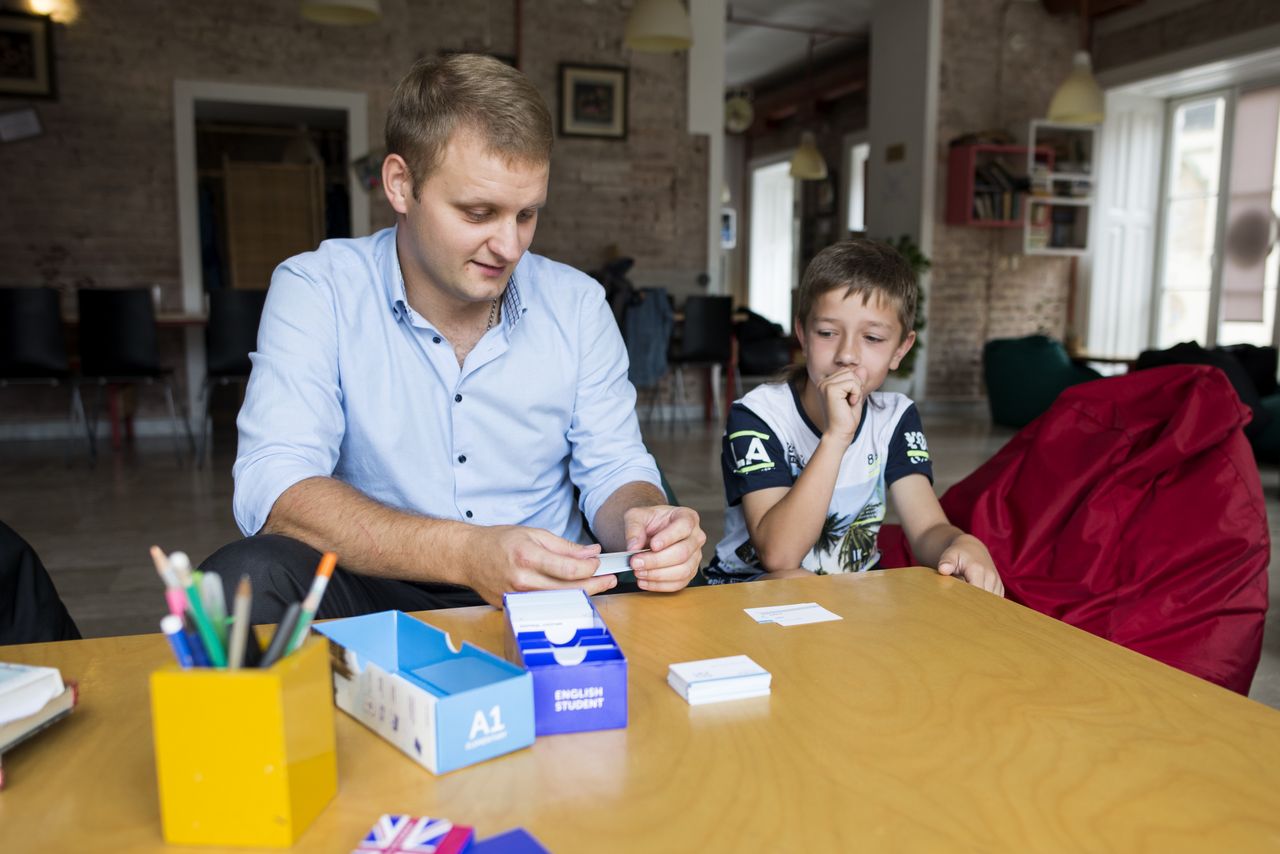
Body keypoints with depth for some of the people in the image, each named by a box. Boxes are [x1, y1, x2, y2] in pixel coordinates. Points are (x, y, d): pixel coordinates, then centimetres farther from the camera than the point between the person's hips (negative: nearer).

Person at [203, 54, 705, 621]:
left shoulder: (577, 304, 1)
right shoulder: (315, 292, -8)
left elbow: (612, 470, 3)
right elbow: (271, 489, -20)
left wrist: (641, 518, -23)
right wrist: (466, 553, -35)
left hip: (548, 597, 3)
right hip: (374, 594, -2)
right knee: (246, 578, -30)